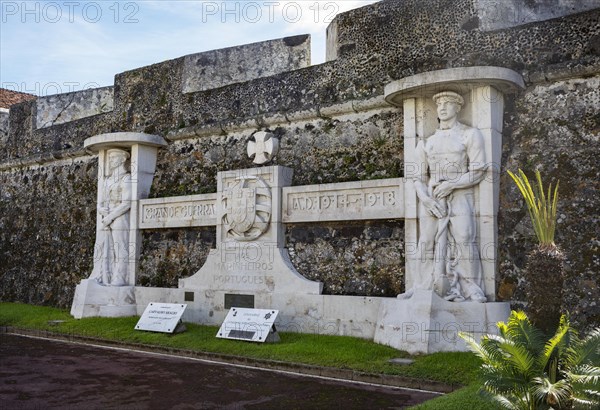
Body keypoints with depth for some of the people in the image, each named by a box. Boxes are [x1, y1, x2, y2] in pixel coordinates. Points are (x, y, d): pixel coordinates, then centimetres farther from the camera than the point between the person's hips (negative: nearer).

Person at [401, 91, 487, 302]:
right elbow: (419, 177, 12)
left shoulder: (470, 134, 5)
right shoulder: (427, 142, 17)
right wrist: (425, 198, -7)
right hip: (431, 199, 4)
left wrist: (452, 184, -16)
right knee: (427, 242, -4)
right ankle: (424, 288, 0)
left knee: (464, 240, -19)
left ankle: (471, 289, -16)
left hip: (459, 197, -3)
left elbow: (477, 171, -3)